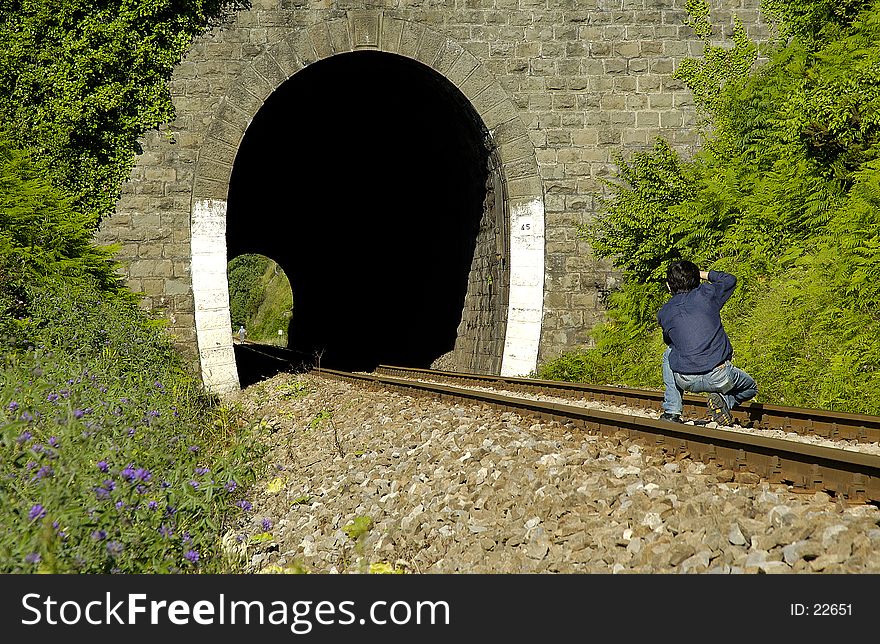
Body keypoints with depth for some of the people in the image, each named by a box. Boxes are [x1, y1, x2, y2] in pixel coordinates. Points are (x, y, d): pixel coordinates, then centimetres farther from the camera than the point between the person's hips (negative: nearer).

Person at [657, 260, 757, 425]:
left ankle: (671, 411, 23)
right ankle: (723, 400, -3)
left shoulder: (663, 313, 7)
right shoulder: (706, 294, 3)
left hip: (686, 381, 1)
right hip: (719, 378, -1)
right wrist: (705, 274, 34)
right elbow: (730, 280, 23)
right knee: (750, 387, 30)